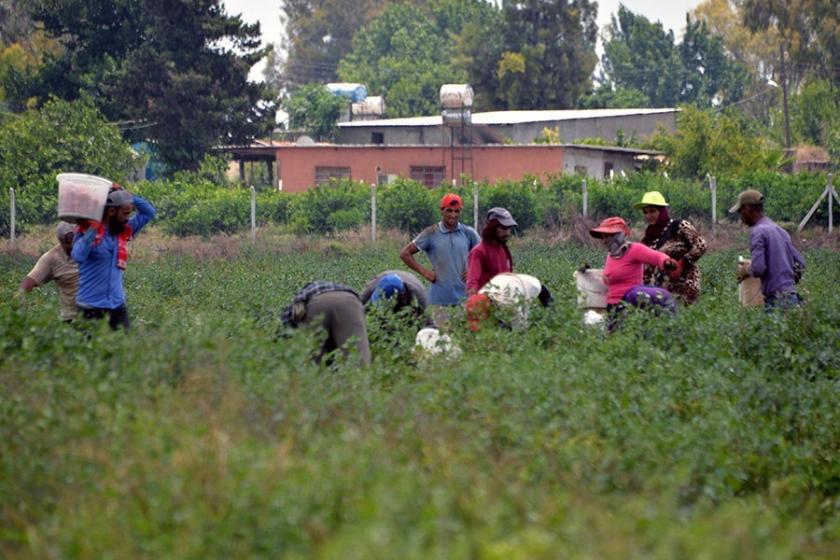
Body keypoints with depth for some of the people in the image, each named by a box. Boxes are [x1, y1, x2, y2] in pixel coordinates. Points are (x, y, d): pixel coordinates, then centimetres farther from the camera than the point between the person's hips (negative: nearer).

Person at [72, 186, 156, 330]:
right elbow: (78, 256, -26)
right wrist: (92, 231, -25)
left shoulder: (124, 231, 9)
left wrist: (126, 194, 1)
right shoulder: (87, 230, -9)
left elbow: (149, 212, 13)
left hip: (117, 303, 5)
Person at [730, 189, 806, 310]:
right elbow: (800, 262, 20)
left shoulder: (758, 231, -9)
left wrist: (745, 271, 1)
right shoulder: (780, 231, 19)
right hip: (792, 296, 9)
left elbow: (758, 268, -20)